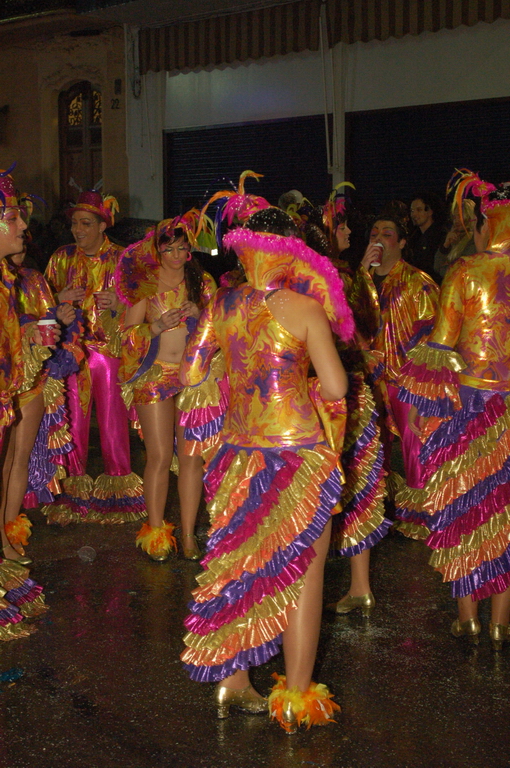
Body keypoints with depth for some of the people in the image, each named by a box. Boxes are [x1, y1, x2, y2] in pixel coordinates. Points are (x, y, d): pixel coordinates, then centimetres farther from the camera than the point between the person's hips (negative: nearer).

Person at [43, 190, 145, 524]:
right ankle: (73, 488, 16)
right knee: (73, 418, 3)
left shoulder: (120, 259, 2)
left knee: (113, 419, 0)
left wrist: (118, 304, -15)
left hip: (110, 349, -2)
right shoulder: (62, 258, 8)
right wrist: (60, 300, -7)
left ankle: (118, 486, 14)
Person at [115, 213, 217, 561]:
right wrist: (157, 326, -15)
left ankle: (188, 533, 7)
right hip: (154, 375, -2)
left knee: (192, 456, -1)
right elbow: (128, 333, 2)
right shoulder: (145, 283, 3)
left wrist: (199, 314, -10)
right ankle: (156, 531, 8)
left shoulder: (203, 282, 9)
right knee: (160, 456, -4)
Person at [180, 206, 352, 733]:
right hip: (298, 453, -5)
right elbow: (336, 389, -16)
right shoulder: (304, 308, -12)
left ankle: (232, 683, 25)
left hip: (238, 450, 5)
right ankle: (296, 699, 11)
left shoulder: (221, 305, 0)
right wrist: (309, 387, 5)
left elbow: (189, 374, 7)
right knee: (302, 570, 6)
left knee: (240, 565, 17)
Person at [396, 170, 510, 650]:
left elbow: (441, 343, -8)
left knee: (460, 503, 8)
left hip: (468, 400, -2)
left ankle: (467, 616, 14)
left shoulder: (465, 272, -6)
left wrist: (419, 404, 0)